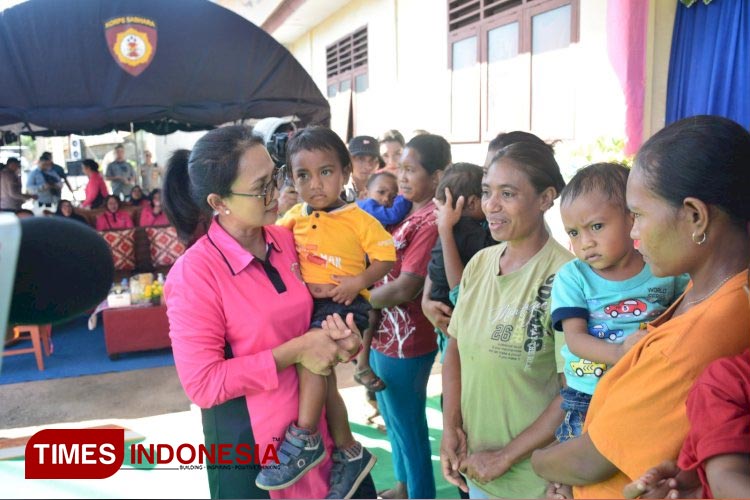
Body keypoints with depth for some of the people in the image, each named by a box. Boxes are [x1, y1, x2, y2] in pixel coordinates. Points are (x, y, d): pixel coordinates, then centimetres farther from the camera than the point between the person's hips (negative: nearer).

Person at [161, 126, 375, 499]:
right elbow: (202, 384, -20)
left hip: (312, 421, 6)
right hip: (247, 440, -5)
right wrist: (293, 352, -23)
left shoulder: (286, 240, -4)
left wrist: (338, 335, -9)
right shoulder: (194, 273, -21)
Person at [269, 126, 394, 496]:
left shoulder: (358, 219, -8)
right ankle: (349, 452, 24)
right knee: (321, 375, 8)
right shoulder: (294, 217, 6)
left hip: (344, 303, -6)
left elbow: (386, 257, -6)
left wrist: (358, 282, -21)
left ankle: (305, 440, -12)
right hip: (306, 302, 6)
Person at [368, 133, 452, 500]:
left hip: (405, 342, -9)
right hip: (384, 335, 9)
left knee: (409, 426, 9)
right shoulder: (407, 214, 7)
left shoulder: (430, 222, -20)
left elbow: (404, 289, -23)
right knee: (395, 422, 25)